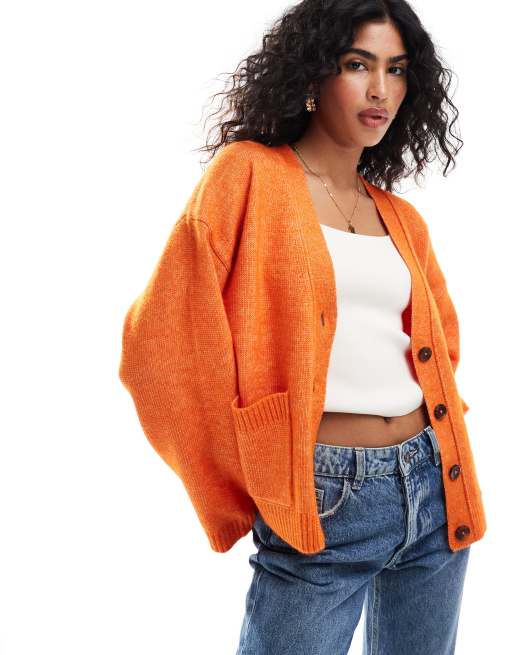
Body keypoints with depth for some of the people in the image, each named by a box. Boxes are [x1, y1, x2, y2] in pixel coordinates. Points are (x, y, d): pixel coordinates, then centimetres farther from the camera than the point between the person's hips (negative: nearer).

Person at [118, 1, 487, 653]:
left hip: (434, 489, 6)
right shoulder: (249, 176, -6)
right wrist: (243, 487, -5)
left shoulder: (401, 219, 11)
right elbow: (161, 340, -11)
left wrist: (442, 434, 11)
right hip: (325, 506, -6)